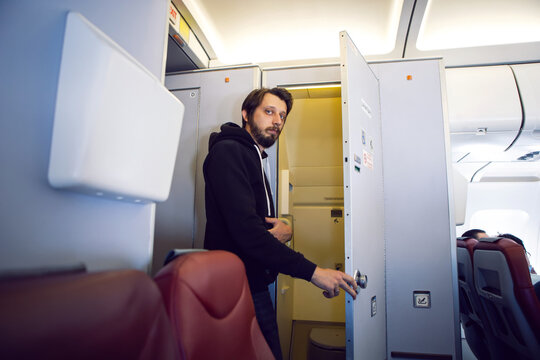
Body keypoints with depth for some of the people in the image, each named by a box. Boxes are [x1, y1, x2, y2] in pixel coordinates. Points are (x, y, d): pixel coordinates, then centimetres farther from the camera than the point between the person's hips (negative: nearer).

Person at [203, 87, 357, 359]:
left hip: (254, 285, 9)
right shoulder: (228, 151, -13)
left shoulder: (254, 158, 18)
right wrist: (312, 272, -23)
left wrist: (285, 231, -5)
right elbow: (246, 230, -25)